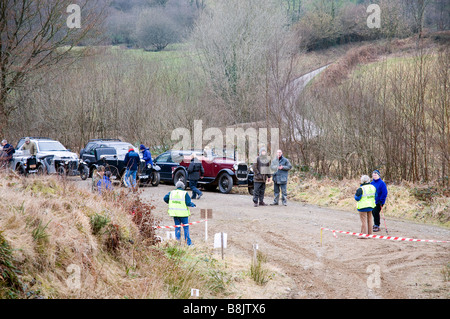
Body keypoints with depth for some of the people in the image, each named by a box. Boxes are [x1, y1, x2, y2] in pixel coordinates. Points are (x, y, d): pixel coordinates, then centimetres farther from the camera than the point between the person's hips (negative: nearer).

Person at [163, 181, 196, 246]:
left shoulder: (171, 192, 4)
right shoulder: (185, 193, -8)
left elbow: (165, 198, 1)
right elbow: (188, 203, -13)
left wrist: (170, 203, 18)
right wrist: (192, 204, 7)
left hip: (174, 213, 4)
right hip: (183, 213, -4)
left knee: (177, 227, 13)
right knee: (186, 227, 3)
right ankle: (188, 242, 3)